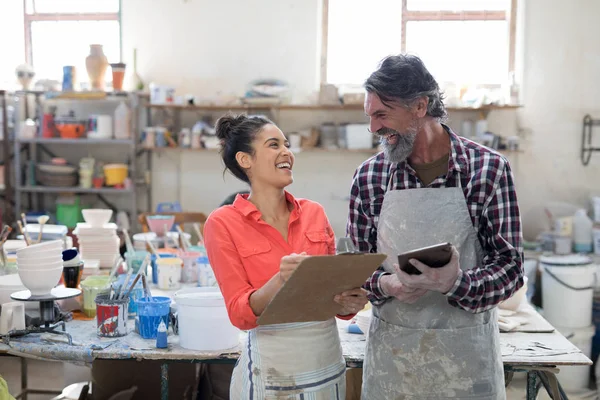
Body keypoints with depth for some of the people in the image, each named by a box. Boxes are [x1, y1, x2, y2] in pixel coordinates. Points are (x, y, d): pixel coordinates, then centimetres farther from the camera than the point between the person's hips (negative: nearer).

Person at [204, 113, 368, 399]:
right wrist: (280, 280, -29)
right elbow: (239, 313, -12)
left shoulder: (314, 213, 3)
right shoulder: (223, 223, -9)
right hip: (271, 367, -4)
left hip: (329, 359, 4)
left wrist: (349, 303, -14)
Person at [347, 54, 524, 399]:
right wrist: (384, 284, -16)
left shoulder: (489, 168, -9)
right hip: (390, 348, 2)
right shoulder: (369, 176, -2)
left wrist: (456, 284, -26)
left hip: (466, 348, -2)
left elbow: (510, 266, -8)